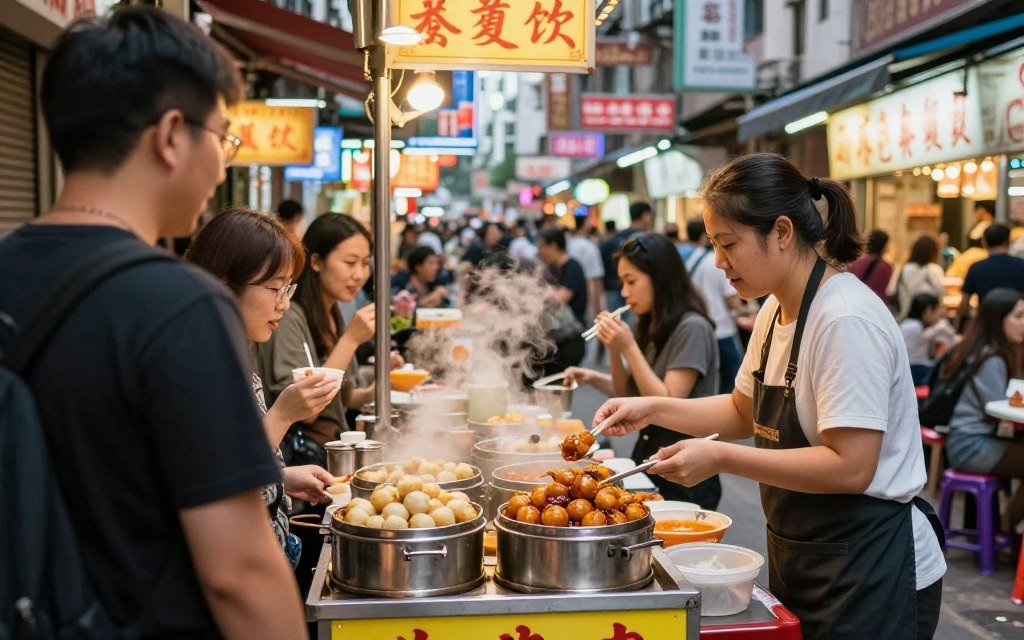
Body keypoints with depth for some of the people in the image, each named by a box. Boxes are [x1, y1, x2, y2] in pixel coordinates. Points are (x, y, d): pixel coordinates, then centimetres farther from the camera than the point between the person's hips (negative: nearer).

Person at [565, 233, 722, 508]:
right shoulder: (650, 327, 8)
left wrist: (629, 347, -22)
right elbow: (629, 394, 11)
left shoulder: (692, 328, -17)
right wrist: (593, 378, -6)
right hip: (646, 453, 7)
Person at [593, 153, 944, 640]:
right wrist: (653, 410, 4)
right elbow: (745, 411, 17)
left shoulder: (845, 321, -23)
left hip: (869, 575, -8)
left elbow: (850, 467, -27)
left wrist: (720, 459, -26)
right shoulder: (775, 312, 5)